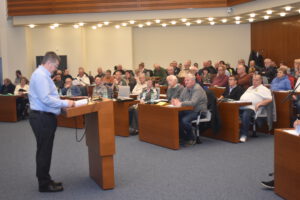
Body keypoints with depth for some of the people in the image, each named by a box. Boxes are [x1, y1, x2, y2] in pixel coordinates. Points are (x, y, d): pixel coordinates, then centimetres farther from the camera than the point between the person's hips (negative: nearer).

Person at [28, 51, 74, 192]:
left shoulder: (43, 75, 17)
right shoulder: (40, 75, -16)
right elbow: (46, 99, -24)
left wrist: (63, 104, 11)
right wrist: (65, 103, -16)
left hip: (45, 117, 11)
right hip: (42, 118, -11)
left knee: (45, 150, 17)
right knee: (44, 151, -2)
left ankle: (45, 180, 27)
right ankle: (44, 185, 7)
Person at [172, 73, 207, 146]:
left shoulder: (198, 89, -16)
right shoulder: (186, 89, 11)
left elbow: (193, 102, -30)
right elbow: (180, 99, 11)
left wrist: (181, 104, -38)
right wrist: (176, 101, -13)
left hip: (199, 112, -8)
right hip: (188, 111, 8)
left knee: (184, 120, -31)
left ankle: (191, 139, -9)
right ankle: (182, 137, 2)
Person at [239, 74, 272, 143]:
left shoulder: (263, 89, 13)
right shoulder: (250, 88, 36)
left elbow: (270, 99, 1)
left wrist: (260, 103, -12)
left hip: (250, 107, -7)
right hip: (241, 106, 7)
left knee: (245, 115, -38)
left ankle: (244, 135, -32)